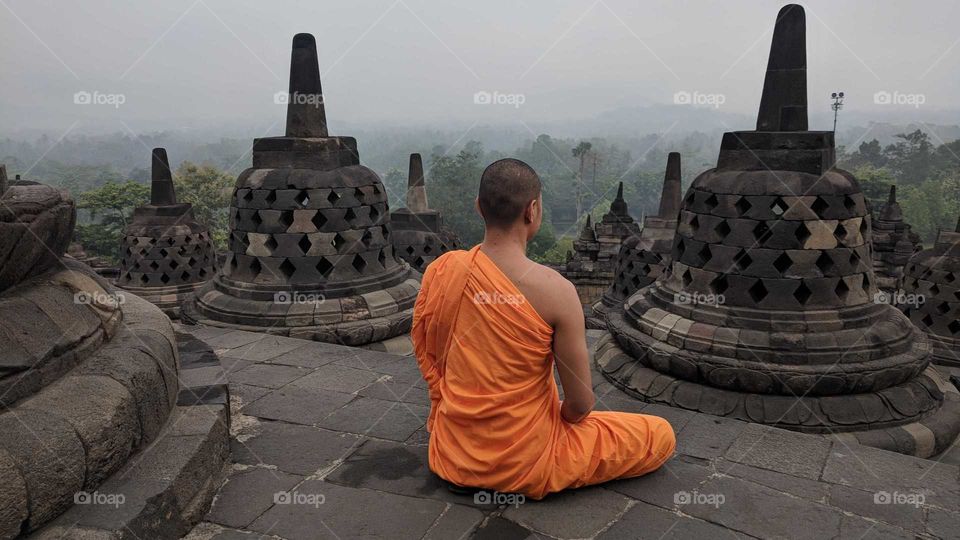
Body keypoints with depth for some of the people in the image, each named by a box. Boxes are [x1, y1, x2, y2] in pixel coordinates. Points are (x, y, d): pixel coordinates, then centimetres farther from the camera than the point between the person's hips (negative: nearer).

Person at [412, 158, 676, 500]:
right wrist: (561, 416, 7)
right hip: (525, 465, -6)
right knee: (661, 435, 10)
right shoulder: (555, 291, -24)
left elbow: (427, 362, 1)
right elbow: (580, 404, -17)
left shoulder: (440, 270, -11)